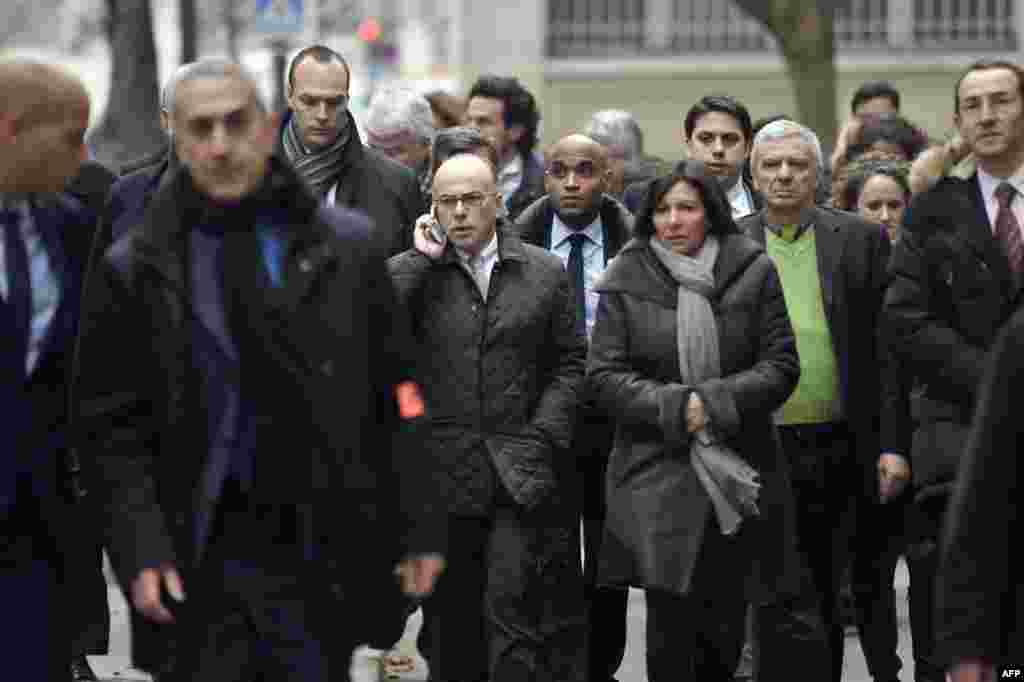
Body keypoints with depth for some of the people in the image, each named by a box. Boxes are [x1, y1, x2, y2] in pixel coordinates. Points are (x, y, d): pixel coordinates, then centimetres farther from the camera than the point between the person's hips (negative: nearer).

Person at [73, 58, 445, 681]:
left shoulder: (348, 250, 4)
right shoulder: (137, 271, 2)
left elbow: (396, 402, 5)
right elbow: (112, 428, 1)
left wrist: (418, 530, 1)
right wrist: (140, 550, -10)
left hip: (322, 560, 0)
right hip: (198, 565, 0)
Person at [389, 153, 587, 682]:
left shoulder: (545, 272, 8)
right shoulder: (413, 273, 5)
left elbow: (569, 362, 9)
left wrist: (543, 437, -3)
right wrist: (425, 257, -9)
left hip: (519, 475, -1)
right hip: (442, 473, 1)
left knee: (512, 613, -8)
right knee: (448, 618, 8)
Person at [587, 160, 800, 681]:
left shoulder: (753, 271, 2)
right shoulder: (627, 279, 1)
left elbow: (781, 366, 0)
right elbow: (603, 375, -1)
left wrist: (713, 402, -14)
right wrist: (674, 408, -15)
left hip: (737, 479, 1)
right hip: (658, 478, -1)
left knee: (725, 630, 7)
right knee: (671, 627, -8)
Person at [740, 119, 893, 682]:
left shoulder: (861, 240, 4)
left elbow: (888, 349, 2)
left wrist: (891, 443, -3)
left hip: (837, 450, 2)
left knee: (826, 604, 12)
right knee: (787, 609, -9)